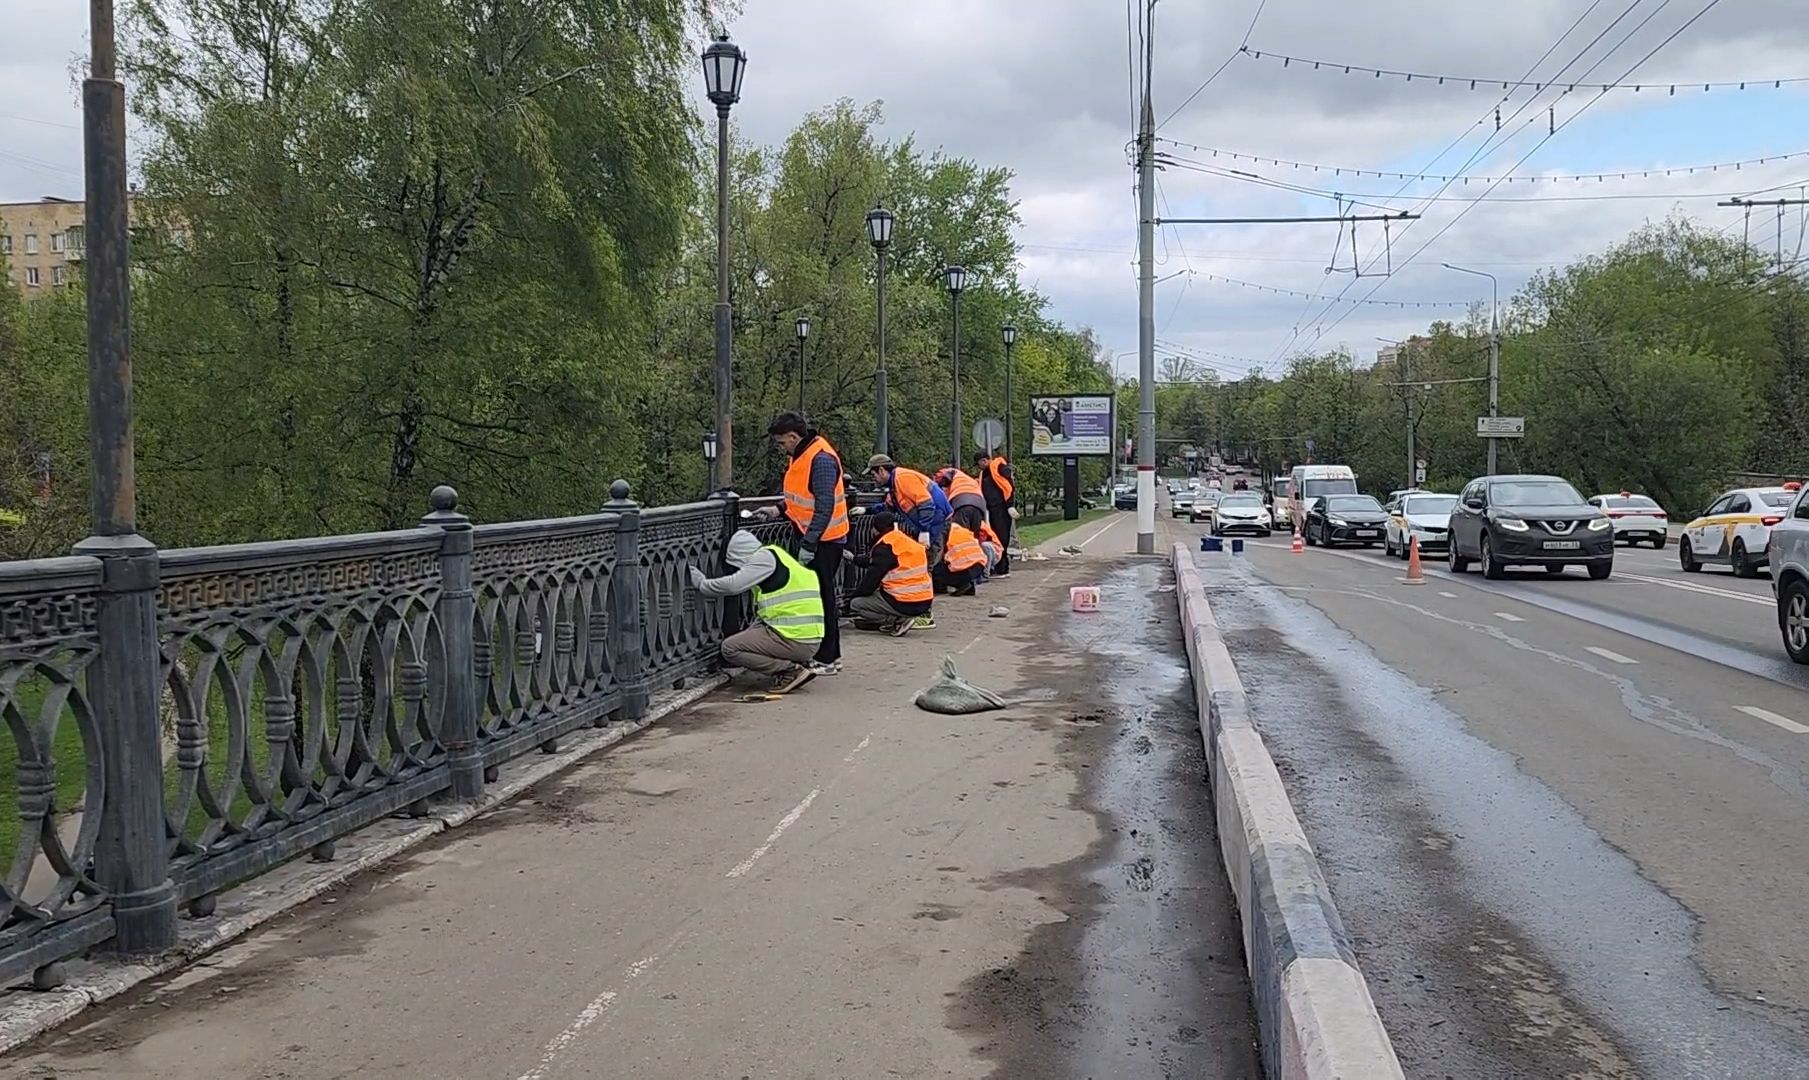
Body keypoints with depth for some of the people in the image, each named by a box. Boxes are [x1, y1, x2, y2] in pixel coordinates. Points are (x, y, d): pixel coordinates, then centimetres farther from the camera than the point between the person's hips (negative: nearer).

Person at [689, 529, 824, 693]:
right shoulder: (778, 559, 21)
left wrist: (701, 583, 0)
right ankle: (798, 663, 12)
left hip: (794, 639, -10)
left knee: (730, 648, -4)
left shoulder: (766, 557, -7)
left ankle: (791, 671, -7)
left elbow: (733, 585, -16)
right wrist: (747, 637, 28)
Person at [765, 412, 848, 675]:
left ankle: (826, 659, 4)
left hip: (824, 540, -10)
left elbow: (825, 507, -25)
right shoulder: (801, 455, 10)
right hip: (810, 537, 10)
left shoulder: (822, 459, -21)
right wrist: (780, 510, 12)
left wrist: (809, 544, -25)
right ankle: (830, 654, 23)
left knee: (822, 597, -4)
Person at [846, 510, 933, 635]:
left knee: (856, 604, 2)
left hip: (904, 604, -9)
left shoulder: (885, 546, -12)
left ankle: (898, 621, -9)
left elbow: (870, 581, -9)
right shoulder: (911, 542, 13)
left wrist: (852, 596, 7)